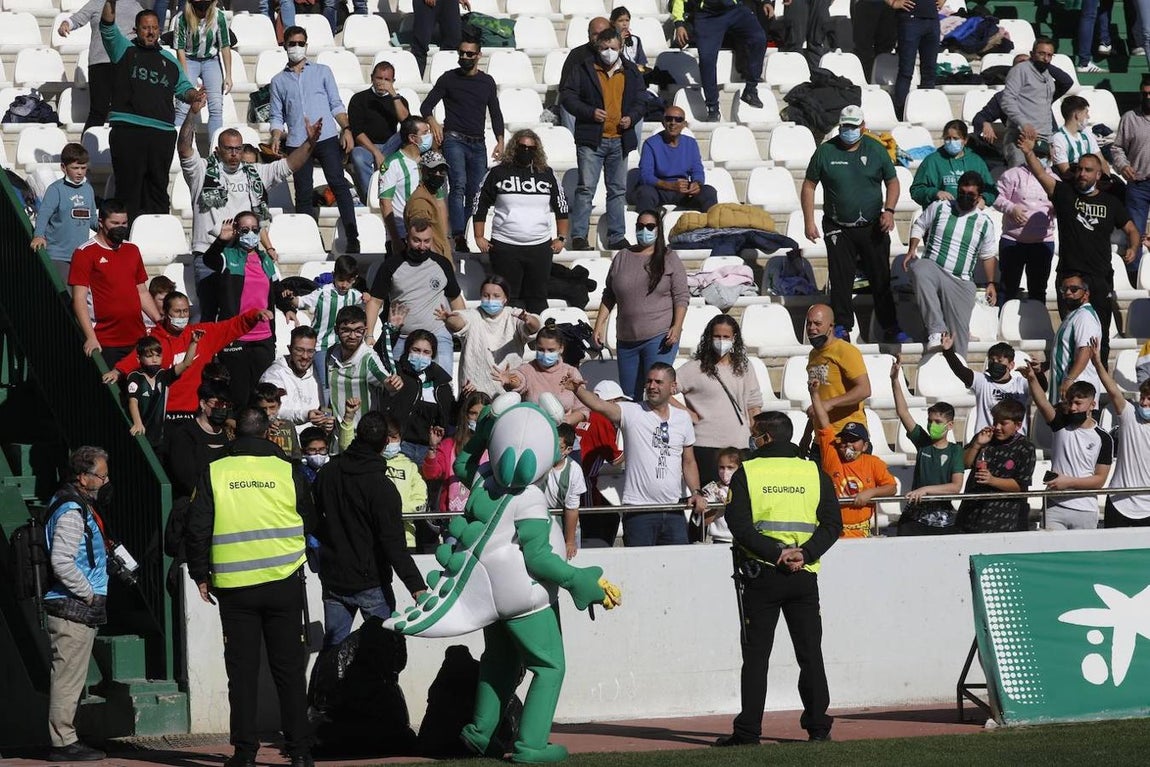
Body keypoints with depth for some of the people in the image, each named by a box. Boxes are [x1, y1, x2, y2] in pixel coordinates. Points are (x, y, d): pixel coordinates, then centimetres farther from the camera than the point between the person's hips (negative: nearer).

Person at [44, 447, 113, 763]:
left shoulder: (80, 507, 18)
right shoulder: (71, 512, -16)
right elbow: (62, 562, -25)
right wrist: (90, 594, -17)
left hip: (79, 609, 11)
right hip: (71, 609, -11)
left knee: (71, 678, 14)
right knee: (68, 677, -7)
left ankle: (65, 739, 19)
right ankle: (63, 743, -5)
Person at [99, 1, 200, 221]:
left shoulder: (169, 60, 22)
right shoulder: (125, 50, 10)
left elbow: (183, 88, 25)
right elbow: (108, 26, -3)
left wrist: (194, 95, 2)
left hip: (163, 132, 4)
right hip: (128, 129, -4)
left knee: (158, 186, 7)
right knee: (128, 186, -5)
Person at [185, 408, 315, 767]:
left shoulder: (213, 474, 0)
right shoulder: (288, 471, 1)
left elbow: (197, 529, -1)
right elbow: (310, 525, 12)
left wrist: (201, 576, 9)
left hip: (234, 587, 0)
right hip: (285, 584, 0)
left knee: (242, 671, 5)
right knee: (289, 669, 6)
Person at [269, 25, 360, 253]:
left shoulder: (322, 72, 15)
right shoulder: (279, 81, 16)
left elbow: (336, 105, 11)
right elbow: (277, 116, 15)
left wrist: (346, 128, -4)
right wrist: (276, 138, -4)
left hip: (327, 138, -2)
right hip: (297, 143, 2)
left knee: (338, 184, -14)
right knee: (303, 194, 0)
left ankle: (352, 237, -18)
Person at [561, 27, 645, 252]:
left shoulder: (631, 72, 11)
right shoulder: (583, 69, -1)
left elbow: (639, 102, 16)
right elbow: (567, 96, -2)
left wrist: (631, 117, -5)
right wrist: (590, 112, -15)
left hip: (620, 140, 4)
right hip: (591, 140, -4)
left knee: (618, 190, 9)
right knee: (586, 188, -8)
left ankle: (617, 237, 15)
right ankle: (578, 236, -6)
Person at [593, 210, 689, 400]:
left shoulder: (669, 258, 2)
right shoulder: (622, 257, 12)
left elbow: (681, 297, -2)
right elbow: (608, 295, 17)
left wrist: (677, 327, -15)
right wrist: (599, 325, 9)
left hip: (659, 337, -5)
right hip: (626, 339, 5)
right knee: (629, 395, 7)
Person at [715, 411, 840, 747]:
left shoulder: (747, 473, -1)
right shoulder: (814, 473, 6)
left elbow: (739, 525, -11)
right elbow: (832, 524, -1)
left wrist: (776, 552, -13)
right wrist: (804, 554, -9)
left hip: (760, 573, -2)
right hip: (804, 576, 2)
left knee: (756, 655, 2)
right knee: (810, 652, 10)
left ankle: (748, 729, -1)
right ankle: (818, 725, 10)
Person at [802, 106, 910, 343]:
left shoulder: (876, 150, 2)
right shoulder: (825, 151, -1)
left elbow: (892, 181, 10)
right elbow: (809, 185, 5)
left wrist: (889, 211, -5)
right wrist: (809, 222, -1)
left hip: (872, 227, 1)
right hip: (838, 229, 0)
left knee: (881, 279, 3)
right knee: (841, 279, -1)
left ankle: (891, 329, 10)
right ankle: (842, 327, 9)